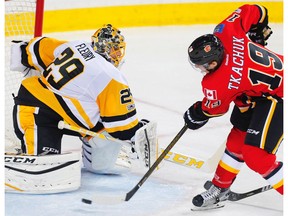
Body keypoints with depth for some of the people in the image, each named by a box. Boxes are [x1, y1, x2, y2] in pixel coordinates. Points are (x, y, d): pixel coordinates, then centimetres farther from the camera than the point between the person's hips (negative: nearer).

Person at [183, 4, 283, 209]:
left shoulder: (217, 85, -29)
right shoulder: (224, 33, -16)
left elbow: (213, 108, -5)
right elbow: (254, 11, -1)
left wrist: (196, 115, 15)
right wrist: (257, 32, 16)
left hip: (278, 97, -10)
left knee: (255, 155, -14)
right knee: (237, 140, 16)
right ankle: (219, 189, 28)